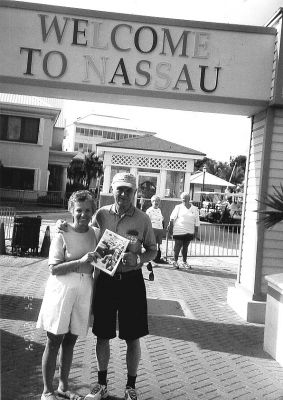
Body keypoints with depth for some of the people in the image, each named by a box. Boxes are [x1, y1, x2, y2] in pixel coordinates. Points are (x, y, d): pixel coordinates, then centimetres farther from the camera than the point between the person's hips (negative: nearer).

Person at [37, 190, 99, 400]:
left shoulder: (96, 234, 4)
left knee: (70, 342, 15)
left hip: (84, 292, 4)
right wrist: (80, 262, -24)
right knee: (54, 341, 4)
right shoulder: (62, 235, -11)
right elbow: (54, 269, -15)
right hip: (62, 290, -4)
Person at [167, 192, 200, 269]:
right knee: (178, 246, 0)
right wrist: (170, 226, -11)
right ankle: (175, 261, 12)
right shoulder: (178, 207, 3)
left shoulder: (195, 209, 9)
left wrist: (196, 231, 8)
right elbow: (172, 217, -2)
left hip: (189, 231, 2)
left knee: (185, 247, 9)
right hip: (179, 230, -2)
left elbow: (196, 221, 11)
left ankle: (184, 262, 20)